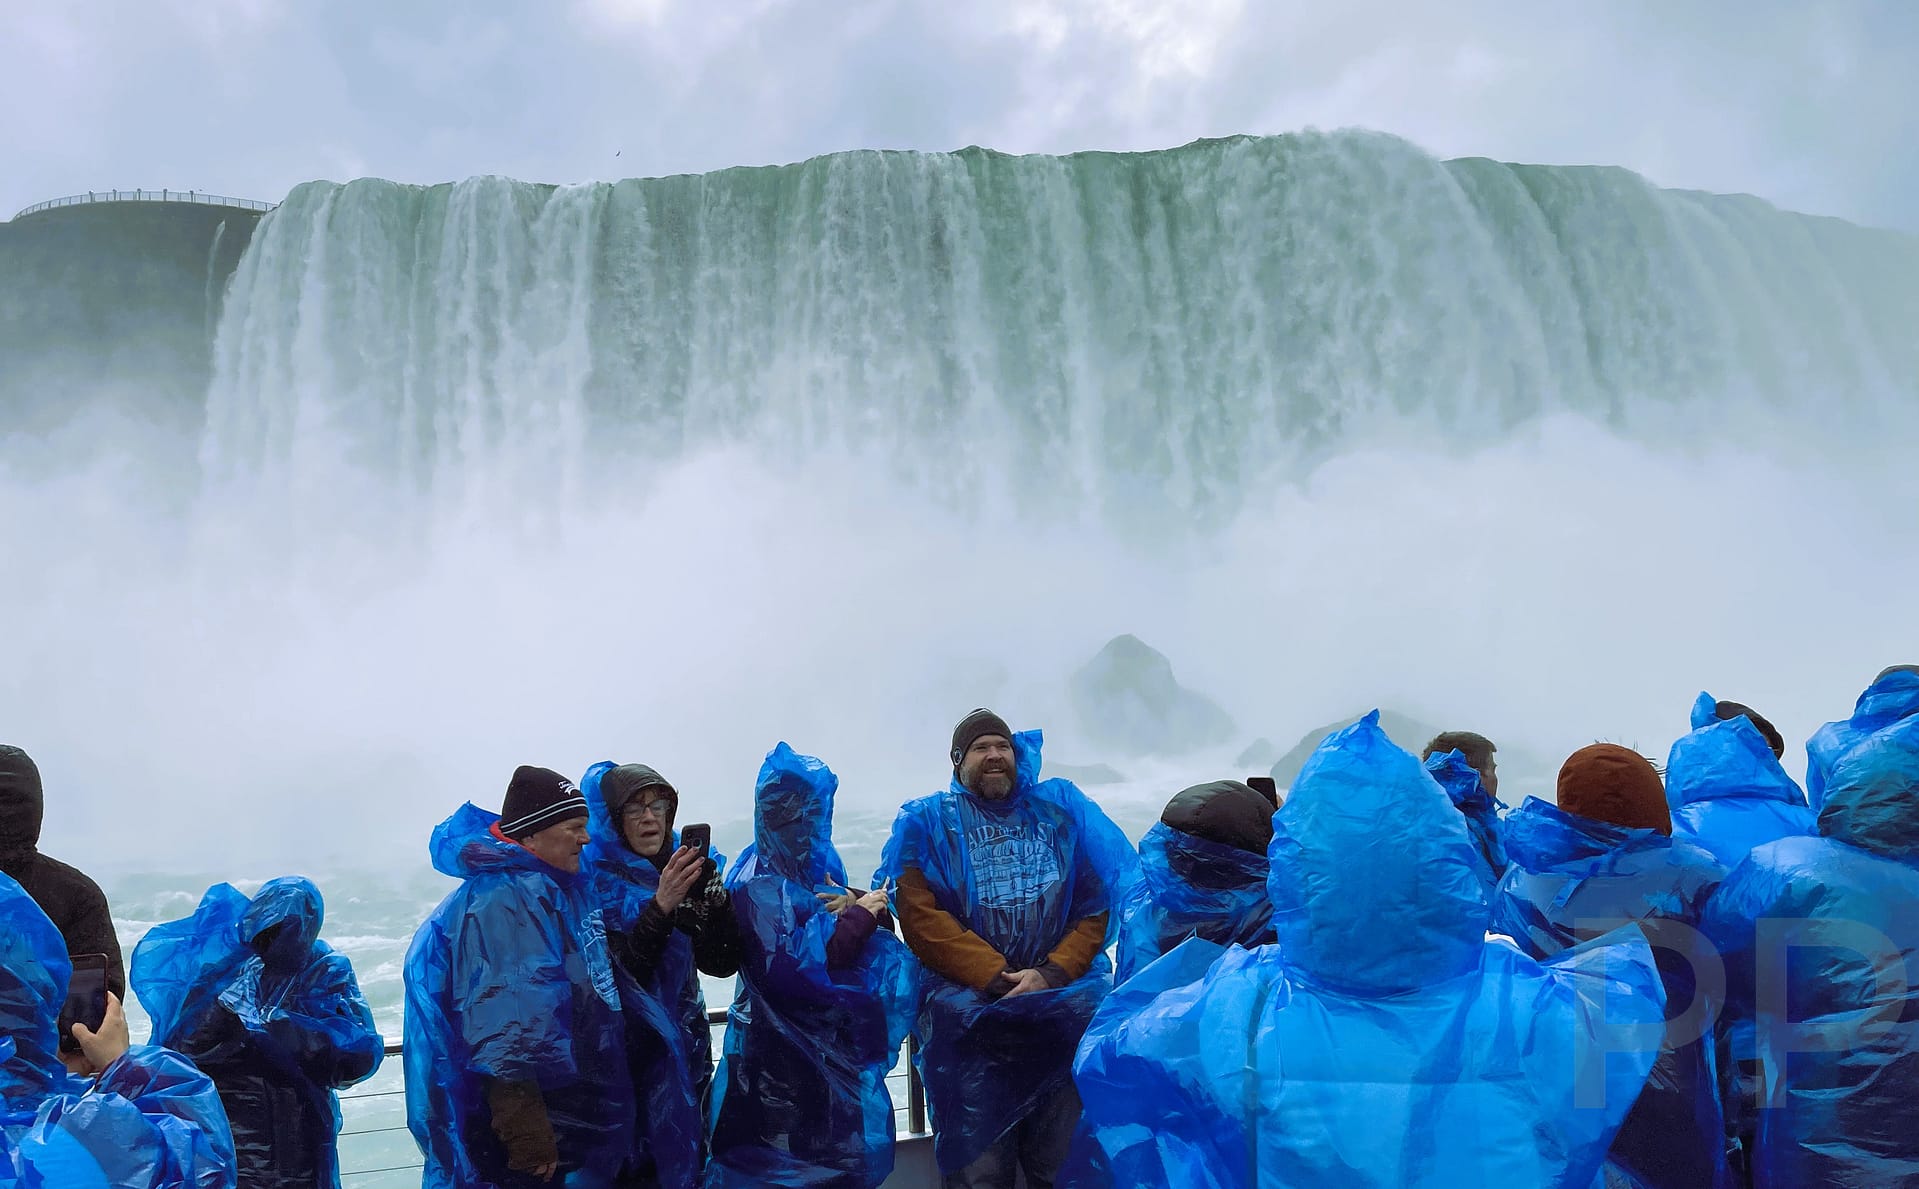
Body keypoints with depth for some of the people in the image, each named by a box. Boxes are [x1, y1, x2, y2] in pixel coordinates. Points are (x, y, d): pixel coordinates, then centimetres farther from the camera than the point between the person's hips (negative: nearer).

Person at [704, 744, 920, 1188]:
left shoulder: (817, 869, 9)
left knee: (848, 1150, 11)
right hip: (786, 1049, -7)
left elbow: (850, 946, 11)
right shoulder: (759, 886, -13)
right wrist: (860, 915, -16)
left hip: (832, 1037, 7)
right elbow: (795, 965, -24)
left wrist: (853, 912, -12)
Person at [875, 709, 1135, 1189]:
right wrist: (998, 978, -10)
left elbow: (1099, 903, 8)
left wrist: (1052, 974, -7)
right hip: (967, 989, -2)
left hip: (1064, 983, 3)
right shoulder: (928, 822, 11)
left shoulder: (1061, 809, 16)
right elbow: (920, 917, -1)